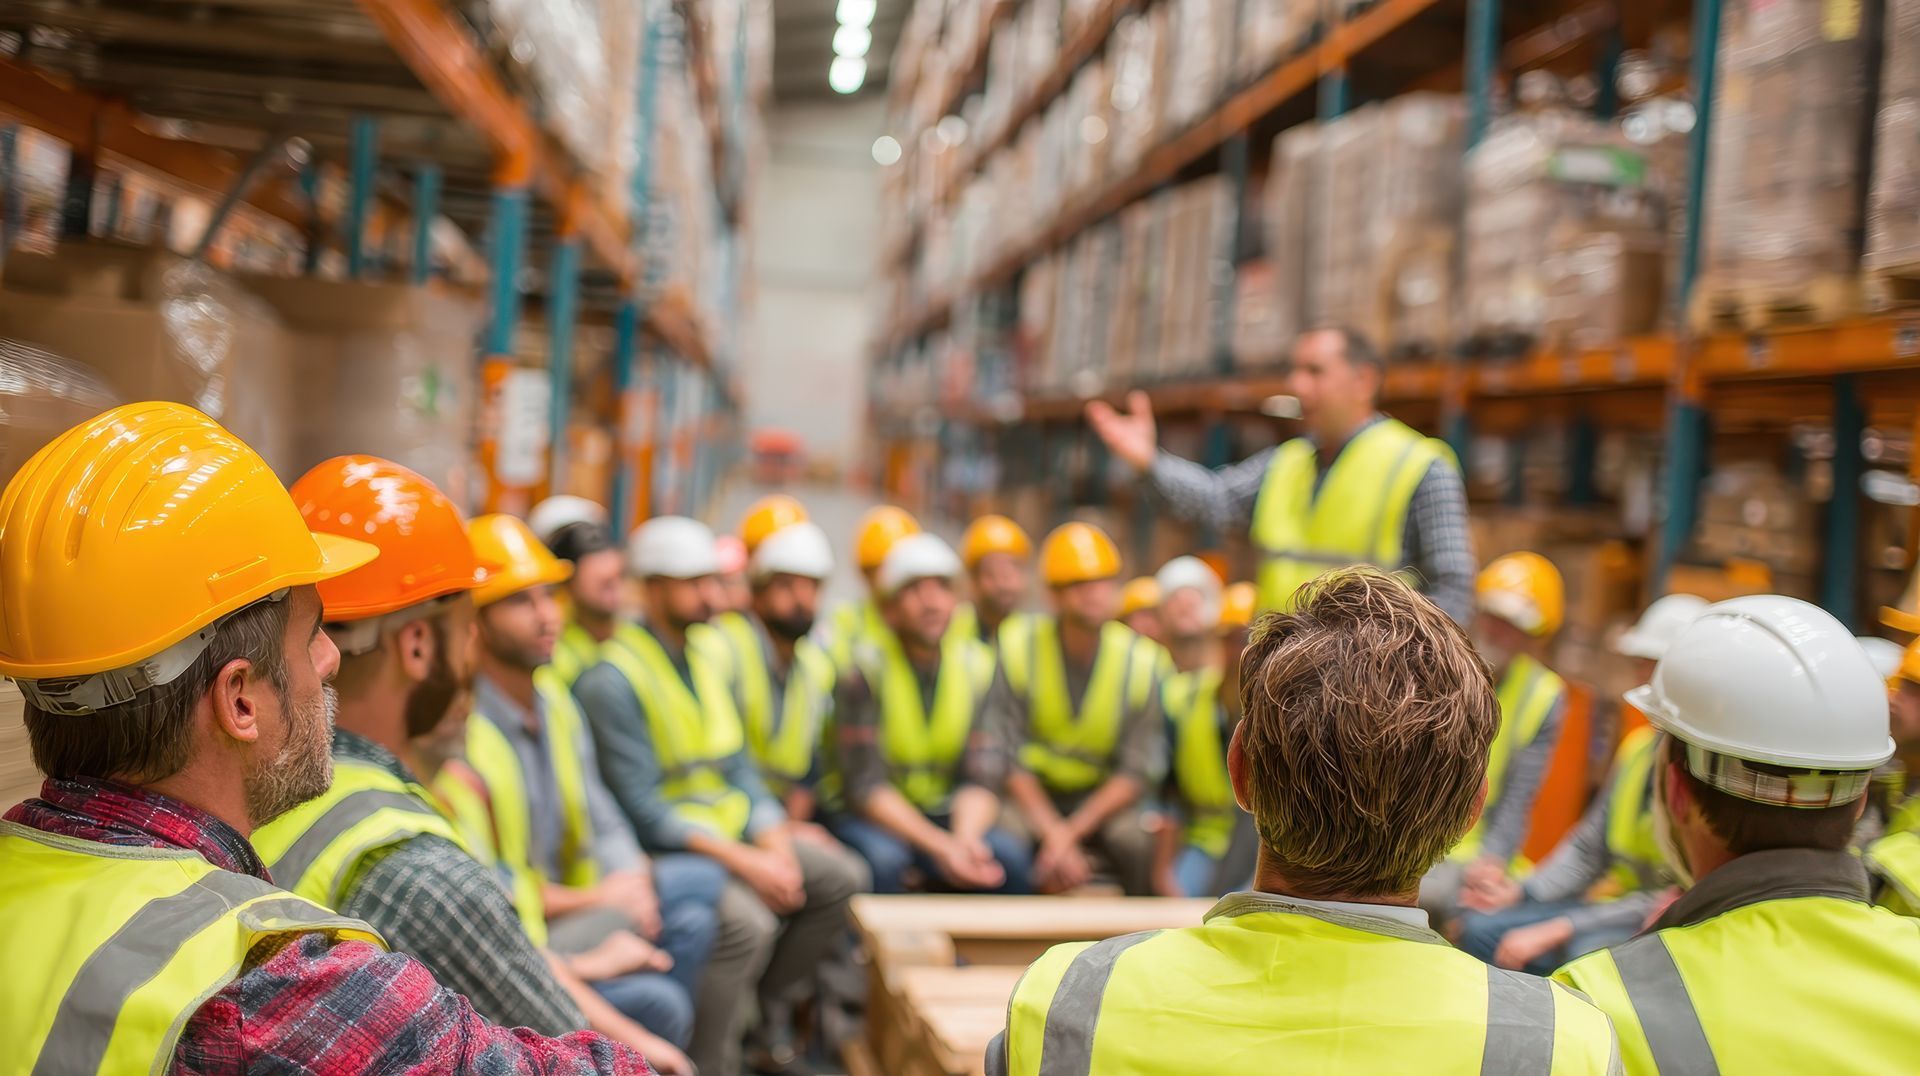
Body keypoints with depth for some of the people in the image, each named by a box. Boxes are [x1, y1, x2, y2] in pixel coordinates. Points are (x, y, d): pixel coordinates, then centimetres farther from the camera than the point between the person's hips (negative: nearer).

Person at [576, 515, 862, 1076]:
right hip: (662, 849, -8)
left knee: (838, 880, -2)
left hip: (731, 831, 8)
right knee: (747, 921, -30)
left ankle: (754, 1014, 13)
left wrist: (777, 850, -6)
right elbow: (642, 810, -19)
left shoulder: (705, 660, 11)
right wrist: (743, 862, -23)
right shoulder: (612, 679, -16)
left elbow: (739, 768, 11)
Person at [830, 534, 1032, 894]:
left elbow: (982, 777, -9)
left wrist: (964, 838, -31)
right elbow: (866, 786, -20)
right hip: (866, 815, -3)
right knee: (883, 859, -36)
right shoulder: (865, 669, -13)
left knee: (1008, 856, -24)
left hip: (945, 812, 4)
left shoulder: (978, 666, -2)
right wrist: (939, 846, -32)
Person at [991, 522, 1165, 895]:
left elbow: (1137, 772, -9)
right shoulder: (1018, 646, -10)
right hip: (1032, 794, 0)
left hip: (1102, 796, 1)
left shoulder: (1140, 659, -7)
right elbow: (1009, 759, -11)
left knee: (1136, 840, -30)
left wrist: (1071, 833, -20)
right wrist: (1053, 833, -23)